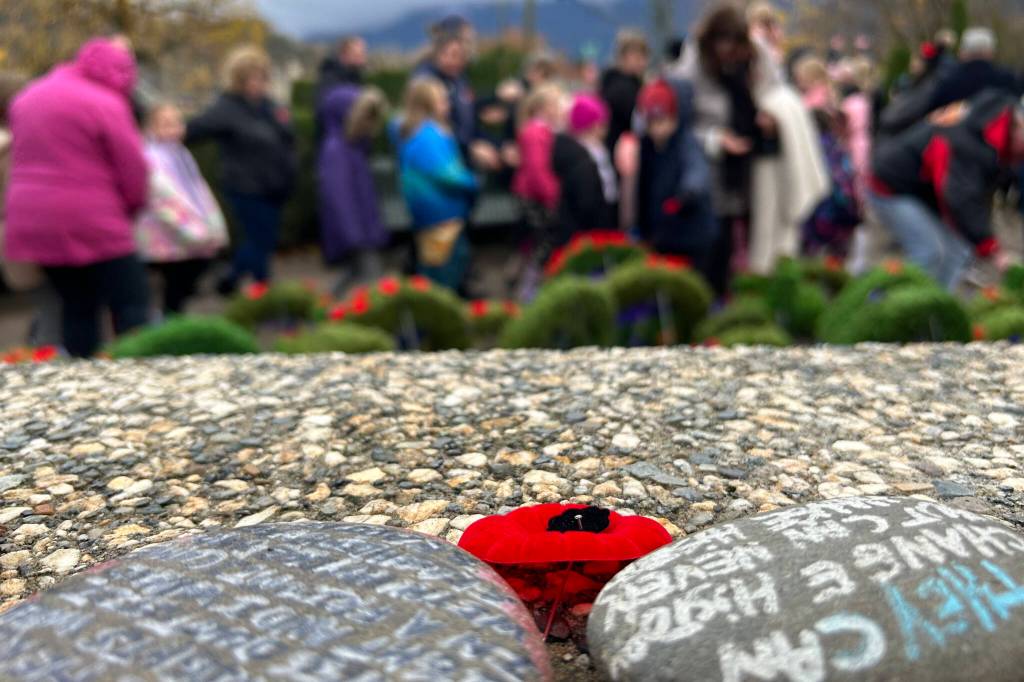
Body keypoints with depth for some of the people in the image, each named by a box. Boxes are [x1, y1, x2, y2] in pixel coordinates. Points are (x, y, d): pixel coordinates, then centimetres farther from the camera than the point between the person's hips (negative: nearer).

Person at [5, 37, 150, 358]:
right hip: (91, 222, -7)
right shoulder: (106, 103, -8)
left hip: (31, 221, 7)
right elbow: (133, 170, -8)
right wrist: (131, 208, 8)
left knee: (77, 307, 15)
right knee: (132, 304, 0)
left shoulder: (28, 97, 16)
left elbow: (26, 159, 22)